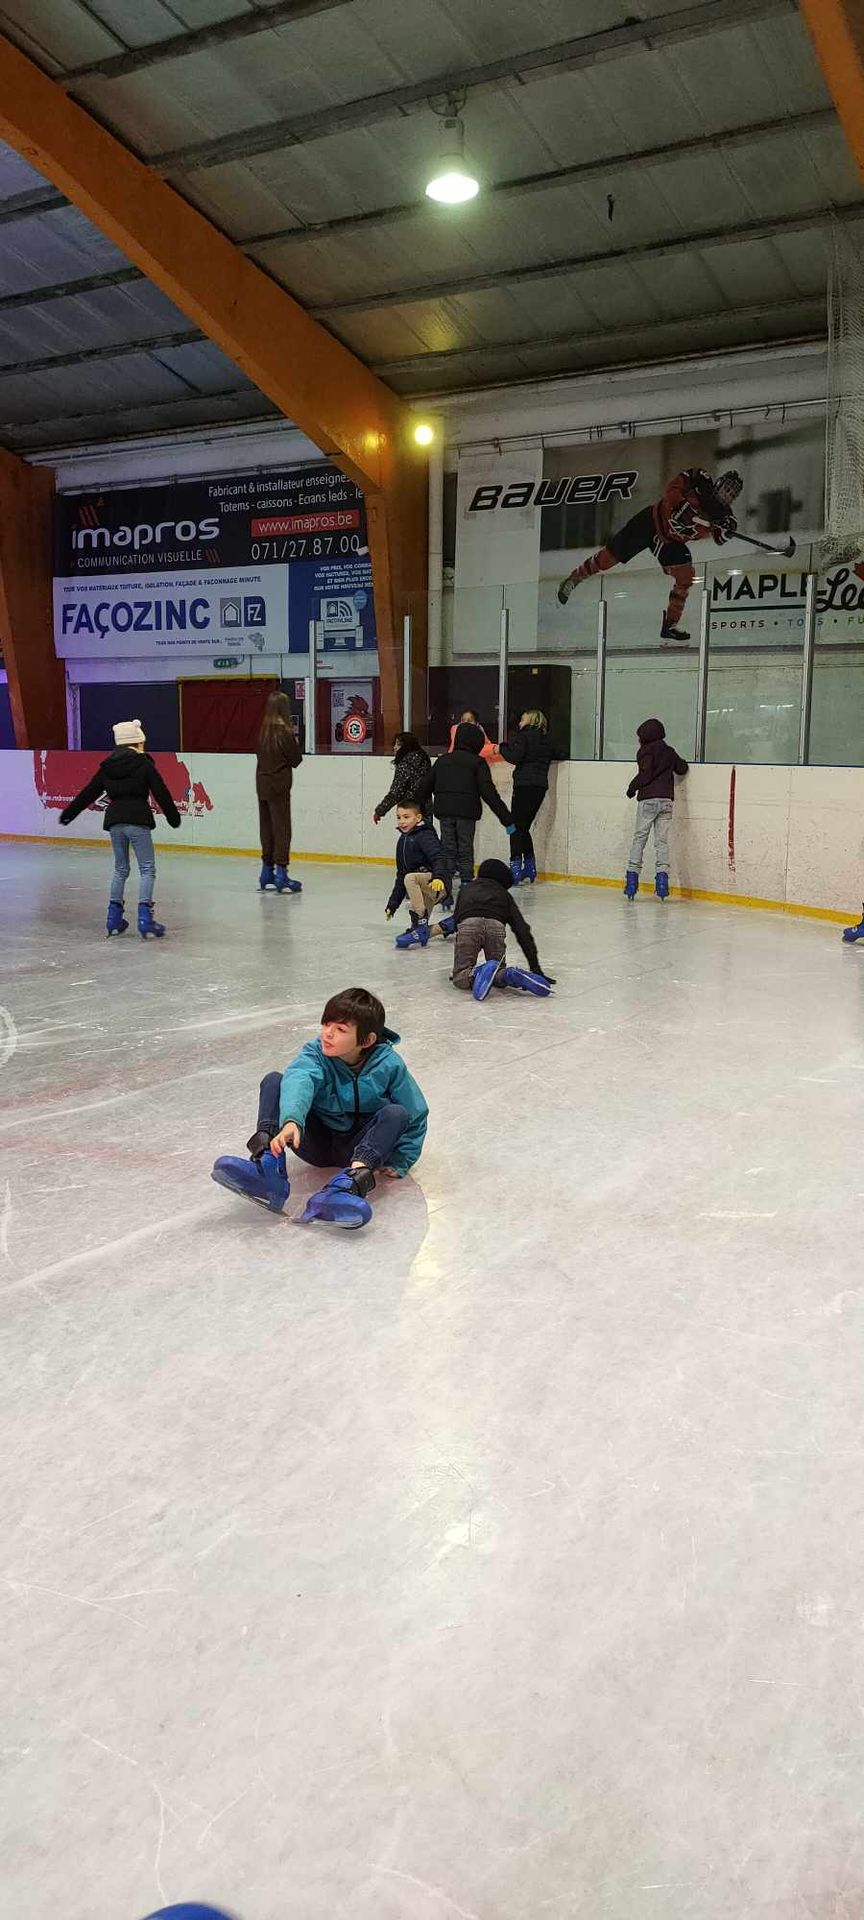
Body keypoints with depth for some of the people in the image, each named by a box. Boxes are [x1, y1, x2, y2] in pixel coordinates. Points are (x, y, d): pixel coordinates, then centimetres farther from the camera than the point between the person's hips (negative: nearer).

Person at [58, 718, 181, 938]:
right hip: (138, 821, -5)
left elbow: (88, 793, 14)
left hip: (114, 821, 5)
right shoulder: (144, 764, -4)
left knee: (120, 869, 18)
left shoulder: (107, 767, 9)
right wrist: (173, 817, 9)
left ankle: (114, 916, 17)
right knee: (147, 869, -1)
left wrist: (68, 813, 24)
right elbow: (161, 793, -3)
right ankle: (144, 916, -11)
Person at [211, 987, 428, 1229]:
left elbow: (416, 1115, -2)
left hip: (356, 1148, -1)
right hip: (316, 1143, 1)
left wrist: (398, 1163, -8)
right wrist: (292, 1120, -55)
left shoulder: (389, 1066, -12)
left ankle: (351, 1181, -53)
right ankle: (269, 1166, -37)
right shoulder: (316, 1052, -11)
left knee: (396, 1113, -30)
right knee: (273, 1081, -15)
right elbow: (299, 1080, -34)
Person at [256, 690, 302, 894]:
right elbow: (296, 760, -8)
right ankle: (281, 873, -4)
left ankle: (267, 871, 19)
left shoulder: (263, 731, 4)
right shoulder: (285, 732, -13)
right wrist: (295, 741, 5)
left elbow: (261, 754, 10)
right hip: (278, 785, -6)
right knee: (281, 829, -3)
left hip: (262, 783, 6)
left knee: (266, 826, 13)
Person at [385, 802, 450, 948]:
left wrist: (439, 877, -46)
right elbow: (400, 876, 22)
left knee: (410, 878, -33)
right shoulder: (402, 841, 17)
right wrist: (392, 904, 20)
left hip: (437, 886, -9)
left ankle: (420, 927, -30)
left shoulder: (425, 836, -9)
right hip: (423, 890, 9)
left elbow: (439, 859, -25)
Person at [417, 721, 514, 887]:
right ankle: (467, 882, 3)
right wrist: (506, 818, -8)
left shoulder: (442, 760, 14)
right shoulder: (477, 762, 0)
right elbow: (489, 792, -8)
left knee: (447, 849, 9)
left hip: (444, 811, 3)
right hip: (467, 812, -3)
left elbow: (425, 787, 18)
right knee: (465, 850, 4)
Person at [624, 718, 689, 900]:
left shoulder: (646, 751, -1)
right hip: (667, 799, 5)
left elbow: (646, 774, -12)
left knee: (639, 839, 0)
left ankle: (632, 876, -4)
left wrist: (633, 787, 1)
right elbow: (682, 769, 24)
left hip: (648, 799, -5)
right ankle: (662, 875, -8)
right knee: (662, 841, 3)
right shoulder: (670, 752, 15)